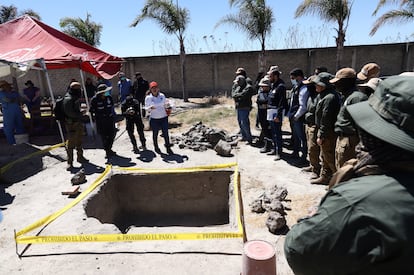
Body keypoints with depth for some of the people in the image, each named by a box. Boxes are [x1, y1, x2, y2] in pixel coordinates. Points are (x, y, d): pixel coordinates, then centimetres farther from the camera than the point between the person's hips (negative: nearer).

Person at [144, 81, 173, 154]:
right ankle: (156, 147, 31)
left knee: (165, 133, 1)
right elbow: (146, 108, -4)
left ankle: (168, 147, 14)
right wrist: (150, 108, -25)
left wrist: (167, 105, -11)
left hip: (164, 117, 2)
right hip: (154, 119, -1)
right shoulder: (148, 98, -5)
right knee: (155, 133, 12)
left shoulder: (162, 95, 2)